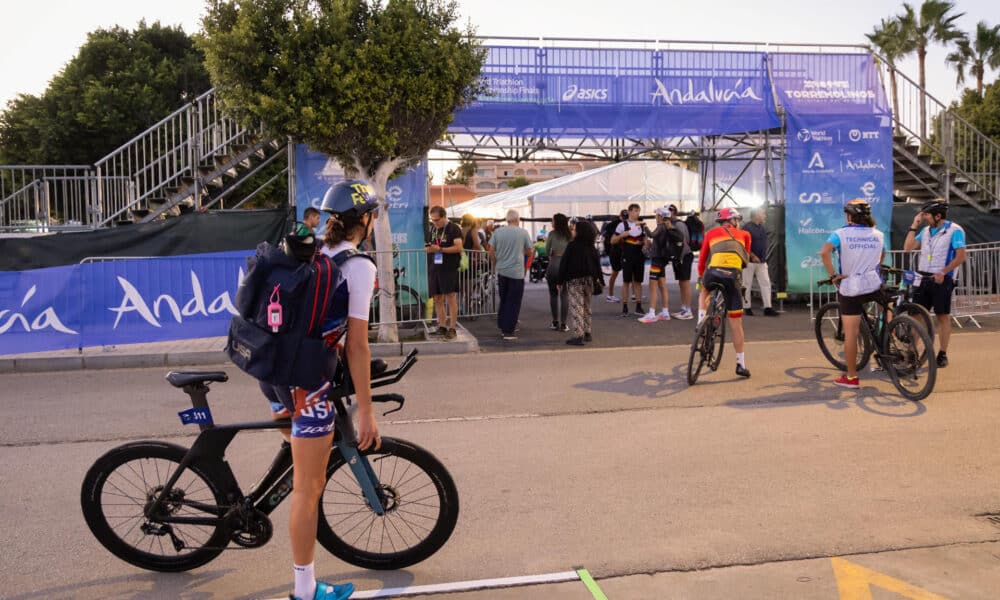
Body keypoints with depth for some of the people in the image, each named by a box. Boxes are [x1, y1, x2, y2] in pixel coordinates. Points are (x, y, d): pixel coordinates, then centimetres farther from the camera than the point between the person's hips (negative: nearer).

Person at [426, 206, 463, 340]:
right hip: (434, 267, 6)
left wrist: (440, 249, -20)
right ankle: (442, 327, 16)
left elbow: (459, 247, -15)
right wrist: (427, 248, 0)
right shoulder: (432, 228, 15)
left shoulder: (454, 229, -5)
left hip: (449, 268, -6)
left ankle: (452, 329, -3)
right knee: (437, 299, 8)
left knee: (451, 297, -6)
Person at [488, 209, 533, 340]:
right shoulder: (523, 233, -6)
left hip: (501, 271, 4)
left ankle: (503, 328, 23)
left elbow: (491, 252, 2)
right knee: (513, 303, 2)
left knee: (503, 301, 17)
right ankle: (508, 331, 1)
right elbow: (529, 252, 4)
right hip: (516, 272, -4)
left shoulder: (497, 232, -1)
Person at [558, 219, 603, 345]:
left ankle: (577, 335, -11)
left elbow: (564, 263, -11)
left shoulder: (572, 245, -11)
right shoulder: (591, 247, 5)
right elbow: (597, 264, 7)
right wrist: (599, 280, 13)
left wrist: (559, 280, -6)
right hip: (588, 280, 6)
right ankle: (588, 334, 22)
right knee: (586, 307, 17)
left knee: (576, 308, -6)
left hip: (574, 280, -6)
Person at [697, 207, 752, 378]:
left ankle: (701, 320, 16)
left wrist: (701, 278, 35)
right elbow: (746, 258, 24)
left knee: (705, 291, 38)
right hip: (733, 276, 0)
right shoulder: (744, 235, 26)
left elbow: (702, 259, 23)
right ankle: (741, 364, 11)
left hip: (712, 272, 0)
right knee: (736, 322, 8)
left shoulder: (711, 233, 24)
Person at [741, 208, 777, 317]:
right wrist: (753, 256, -19)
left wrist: (763, 257, 15)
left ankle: (767, 308, 1)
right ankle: (746, 308, 9)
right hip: (749, 261, -7)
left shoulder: (762, 228, 13)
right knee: (747, 284, 1)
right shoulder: (747, 228, -10)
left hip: (762, 261, 7)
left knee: (766, 283, 1)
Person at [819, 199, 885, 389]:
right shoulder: (878, 235, 8)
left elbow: (824, 252, -22)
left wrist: (833, 275, -12)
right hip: (874, 286, 3)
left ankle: (851, 377, 7)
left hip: (850, 288, -3)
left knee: (850, 333, 1)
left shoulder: (841, 233, -6)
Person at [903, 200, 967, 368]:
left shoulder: (954, 230, -7)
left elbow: (961, 256, -11)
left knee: (943, 316, 3)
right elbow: (908, 247, 4)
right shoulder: (925, 230, 11)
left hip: (941, 280, -5)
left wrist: (943, 272, -19)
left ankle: (942, 354, 10)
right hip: (923, 278, 5)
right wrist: (914, 225, 1)